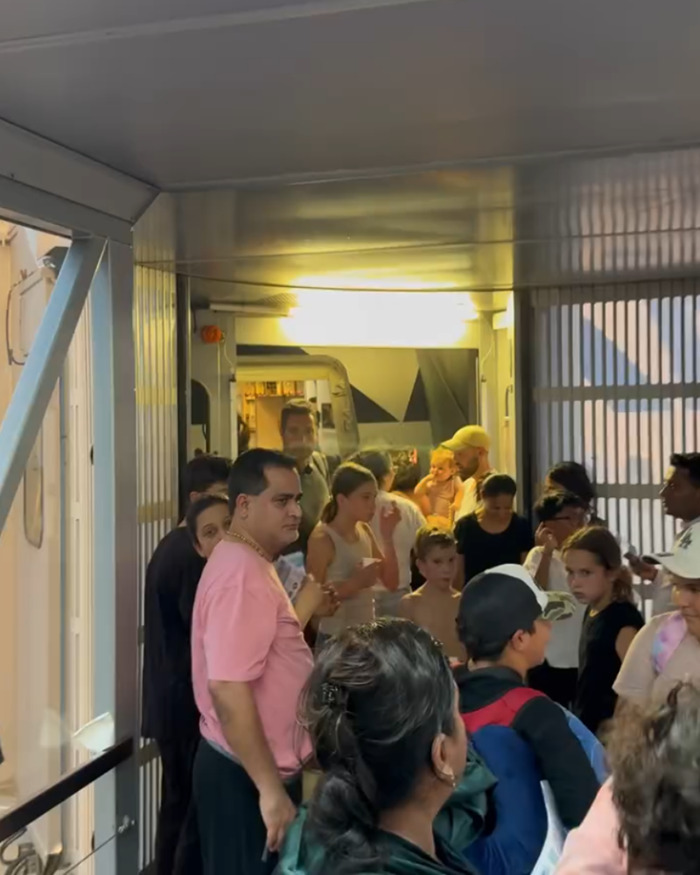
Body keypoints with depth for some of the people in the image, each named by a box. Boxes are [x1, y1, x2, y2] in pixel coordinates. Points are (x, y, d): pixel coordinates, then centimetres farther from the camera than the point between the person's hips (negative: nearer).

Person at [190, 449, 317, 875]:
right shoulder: (244, 573, -23)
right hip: (248, 777, -10)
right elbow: (228, 689, -30)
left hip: (262, 768, 10)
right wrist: (271, 789, -28)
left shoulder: (250, 562, 10)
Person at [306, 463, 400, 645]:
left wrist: (387, 537, -5)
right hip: (335, 638, -7)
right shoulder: (322, 539, -15)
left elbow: (391, 584, 4)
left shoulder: (364, 531, 5)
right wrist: (356, 582, -27)